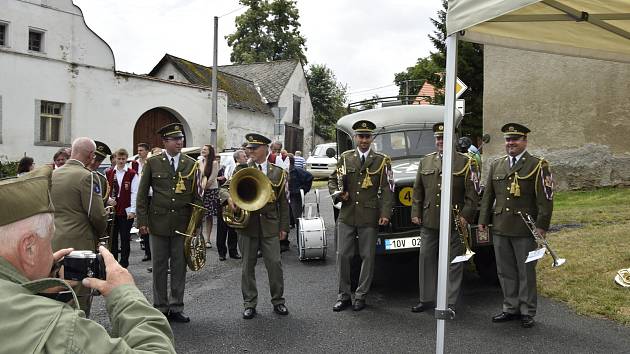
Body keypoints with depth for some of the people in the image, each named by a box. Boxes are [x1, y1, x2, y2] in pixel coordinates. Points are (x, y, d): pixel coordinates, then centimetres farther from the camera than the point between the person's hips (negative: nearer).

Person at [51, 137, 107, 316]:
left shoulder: (53, 174, 7)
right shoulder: (87, 177, -14)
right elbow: (97, 214, -15)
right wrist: (100, 233, 3)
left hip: (53, 243, 7)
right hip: (79, 244, -7)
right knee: (80, 299, 2)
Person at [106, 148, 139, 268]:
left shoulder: (132, 174, -2)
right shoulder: (109, 173, 8)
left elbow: (135, 193, -5)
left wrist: (132, 210, -10)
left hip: (126, 212, -3)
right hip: (112, 211, 3)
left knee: (125, 239, 3)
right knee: (113, 238, 9)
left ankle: (124, 264, 11)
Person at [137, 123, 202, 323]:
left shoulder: (191, 164, 5)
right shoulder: (152, 163, 1)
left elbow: (196, 196, 7)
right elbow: (142, 194, 2)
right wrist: (142, 221, -4)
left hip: (183, 223, 1)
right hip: (158, 222, -1)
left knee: (179, 267, 6)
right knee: (159, 267, 7)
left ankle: (176, 308, 17)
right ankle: (160, 308, 19)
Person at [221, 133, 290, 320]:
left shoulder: (277, 172, 6)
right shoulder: (241, 169, 5)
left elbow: (283, 202, 8)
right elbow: (224, 188, 3)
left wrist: (284, 226, 4)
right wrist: (229, 198, -21)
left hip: (270, 225, 0)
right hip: (247, 224, 0)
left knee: (275, 263, 0)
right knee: (248, 265, 7)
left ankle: (278, 301, 17)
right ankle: (249, 304, 19)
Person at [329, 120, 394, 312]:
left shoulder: (382, 161, 2)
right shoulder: (345, 158, 9)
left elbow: (387, 189, -1)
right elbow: (332, 179, 16)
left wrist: (385, 213, -11)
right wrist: (337, 193, -5)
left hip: (369, 217, -2)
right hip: (346, 215, 2)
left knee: (367, 257, 5)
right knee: (342, 255, 4)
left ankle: (361, 296, 17)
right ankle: (344, 295, 16)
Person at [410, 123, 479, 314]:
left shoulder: (466, 162, 1)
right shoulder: (425, 161, 12)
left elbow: (472, 193, -3)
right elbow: (418, 190, 14)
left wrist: (466, 215, -11)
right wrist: (416, 213, 7)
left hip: (454, 222, -4)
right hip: (429, 221, 4)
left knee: (453, 262, 2)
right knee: (426, 259, 8)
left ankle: (450, 303, 12)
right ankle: (426, 299, 20)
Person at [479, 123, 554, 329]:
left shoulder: (538, 165, -2)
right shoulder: (496, 165, 13)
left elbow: (545, 198, -6)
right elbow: (488, 196, 16)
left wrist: (542, 225, -12)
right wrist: (483, 221, 10)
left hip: (525, 229, -5)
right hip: (500, 228, 5)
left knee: (526, 272, 5)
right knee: (505, 271, 11)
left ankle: (527, 312, 16)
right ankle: (511, 308, 23)